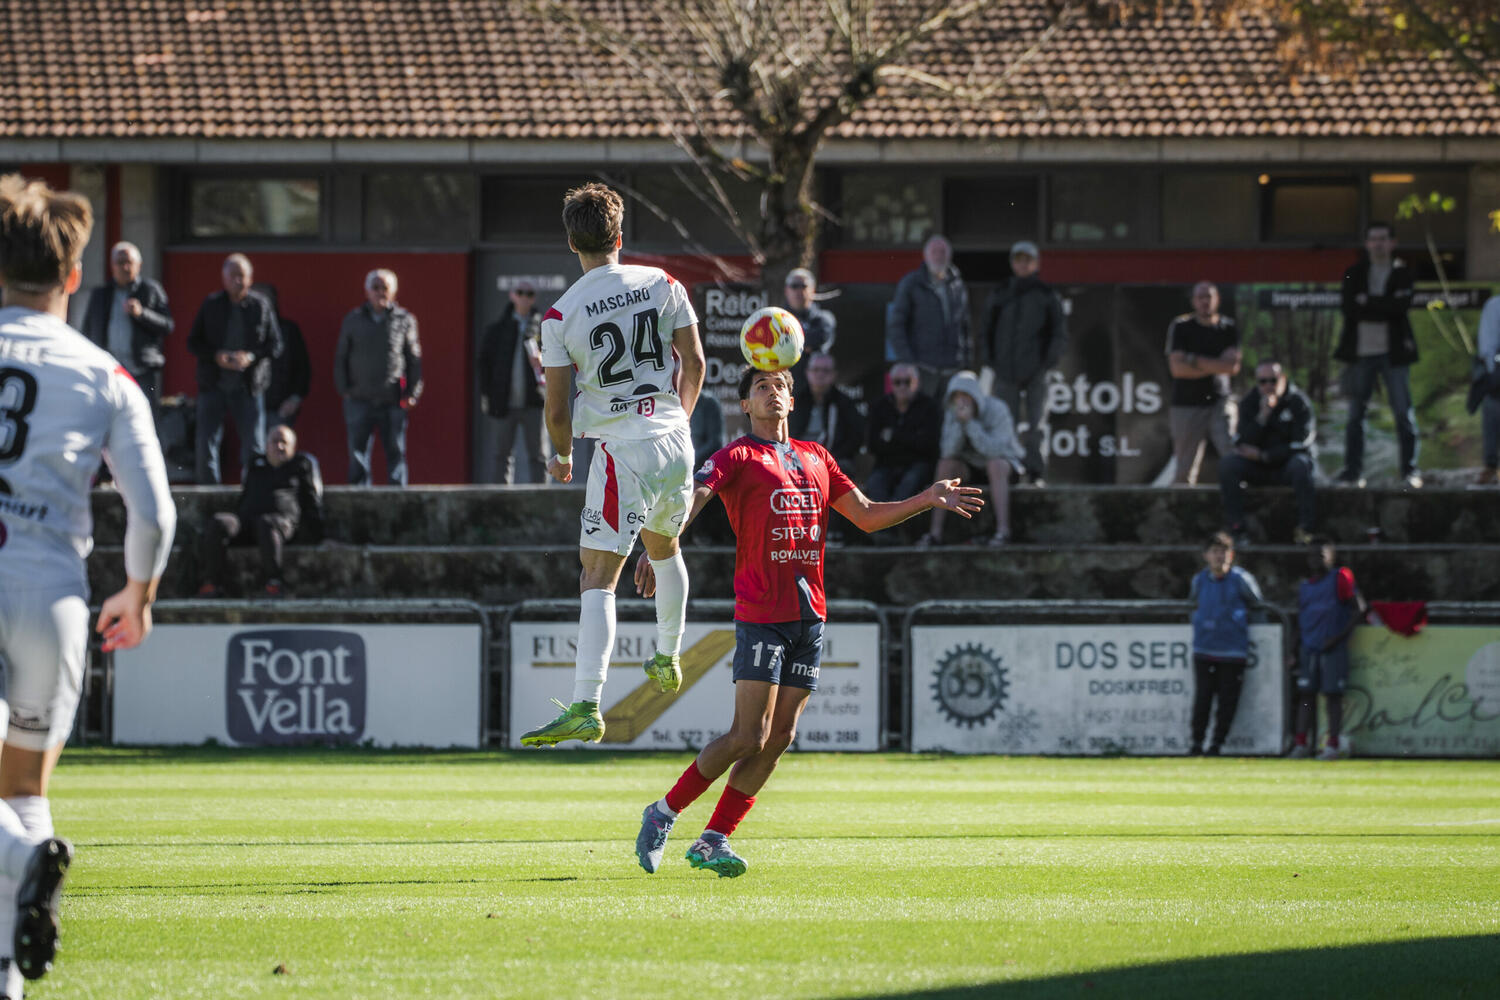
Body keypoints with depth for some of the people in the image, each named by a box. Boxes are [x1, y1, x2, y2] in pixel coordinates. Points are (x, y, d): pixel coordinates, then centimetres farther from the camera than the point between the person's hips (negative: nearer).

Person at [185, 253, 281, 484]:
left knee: (254, 447, -2)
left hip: (248, 386, -1)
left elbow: (275, 345, 3)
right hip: (213, 385, 1)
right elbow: (193, 343, 6)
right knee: (206, 445, 0)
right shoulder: (211, 305, 4)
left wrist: (251, 357, -15)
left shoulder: (261, 307, 2)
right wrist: (216, 356, -12)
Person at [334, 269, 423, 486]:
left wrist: (413, 393, -2)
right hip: (359, 401, 1)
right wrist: (343, 388, 3)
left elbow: (414, 360, 5)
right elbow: (341, 358, 12)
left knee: (396, 454, 2)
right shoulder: (353, 320, 8)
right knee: (358, 455, 1)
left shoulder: (404, 321, 4)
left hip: (393, 402, -1)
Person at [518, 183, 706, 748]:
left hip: (620, 448, -5)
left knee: (598, 578, -8)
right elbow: (694, 363, 7)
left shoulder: (561, 316, -9)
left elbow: (557, 409, -5)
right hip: (673, 438, 5)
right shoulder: (663, 286, 1)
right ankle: (668, 660, 47)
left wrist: (561, 455, 15)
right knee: (663, 547, 30)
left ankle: (585, 709, -19)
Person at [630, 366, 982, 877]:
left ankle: (713, 842, 6)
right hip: (760, 614, -6)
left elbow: (866, 515, 24)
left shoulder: (816, 458, 18)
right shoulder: (737, 457, 0)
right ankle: (663, 814, 3)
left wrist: (927, 500, 13)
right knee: (749, 736, -12)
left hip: (809, 614, 6)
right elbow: (691, 500, -15)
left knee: (780, 738, 1)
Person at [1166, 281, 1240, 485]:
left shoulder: (1229, 328, 8)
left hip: (1219, 403, 1)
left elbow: (1233, 366, -3)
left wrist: (1196, 362, -7)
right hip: (1187, 405, -1)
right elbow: (1177, 368, -6)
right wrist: (1215, 366, -4)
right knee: (1184, 471, -2)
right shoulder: (1180, 327, 3)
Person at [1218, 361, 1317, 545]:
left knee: (1300, 465, -36)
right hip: (1256, 468, 2)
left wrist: (1263, 455, -17)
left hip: (1287, 463, -2)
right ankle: (1236, 528, -26)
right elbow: (1242, 442, -10)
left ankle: (1305, 528, -30)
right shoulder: (1249, 403, 0)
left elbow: (1301, 444, -13)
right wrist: (1263, 416, -23)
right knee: (1228, 464, -25)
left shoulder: (1298, 402, -8)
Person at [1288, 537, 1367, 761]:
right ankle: (1301, 744, 4)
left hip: (1333, 648, -6)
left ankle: (1333, 745, -2)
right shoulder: (1305, 586, 16)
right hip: (1309, 647, 6)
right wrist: (1297, 653, 16)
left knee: (1333, 695, -4)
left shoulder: (1339, 578, -2)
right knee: (1306, 694, 3)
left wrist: (1339, 637, -12)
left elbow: (1358, 608, -7)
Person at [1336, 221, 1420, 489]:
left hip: (1393, 352, -1)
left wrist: (1367, 303, -11)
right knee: (1355, 414, 3)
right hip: (1361, 351, 1)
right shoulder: (1354, 274, 7)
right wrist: (1383, 307, -13)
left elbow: (1401, 305, -12)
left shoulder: (1402, 273, 4)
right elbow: (1350, 309, -7)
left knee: (1404, 412, -3)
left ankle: (1410, 469, 3)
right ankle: (1353, 469, 9)